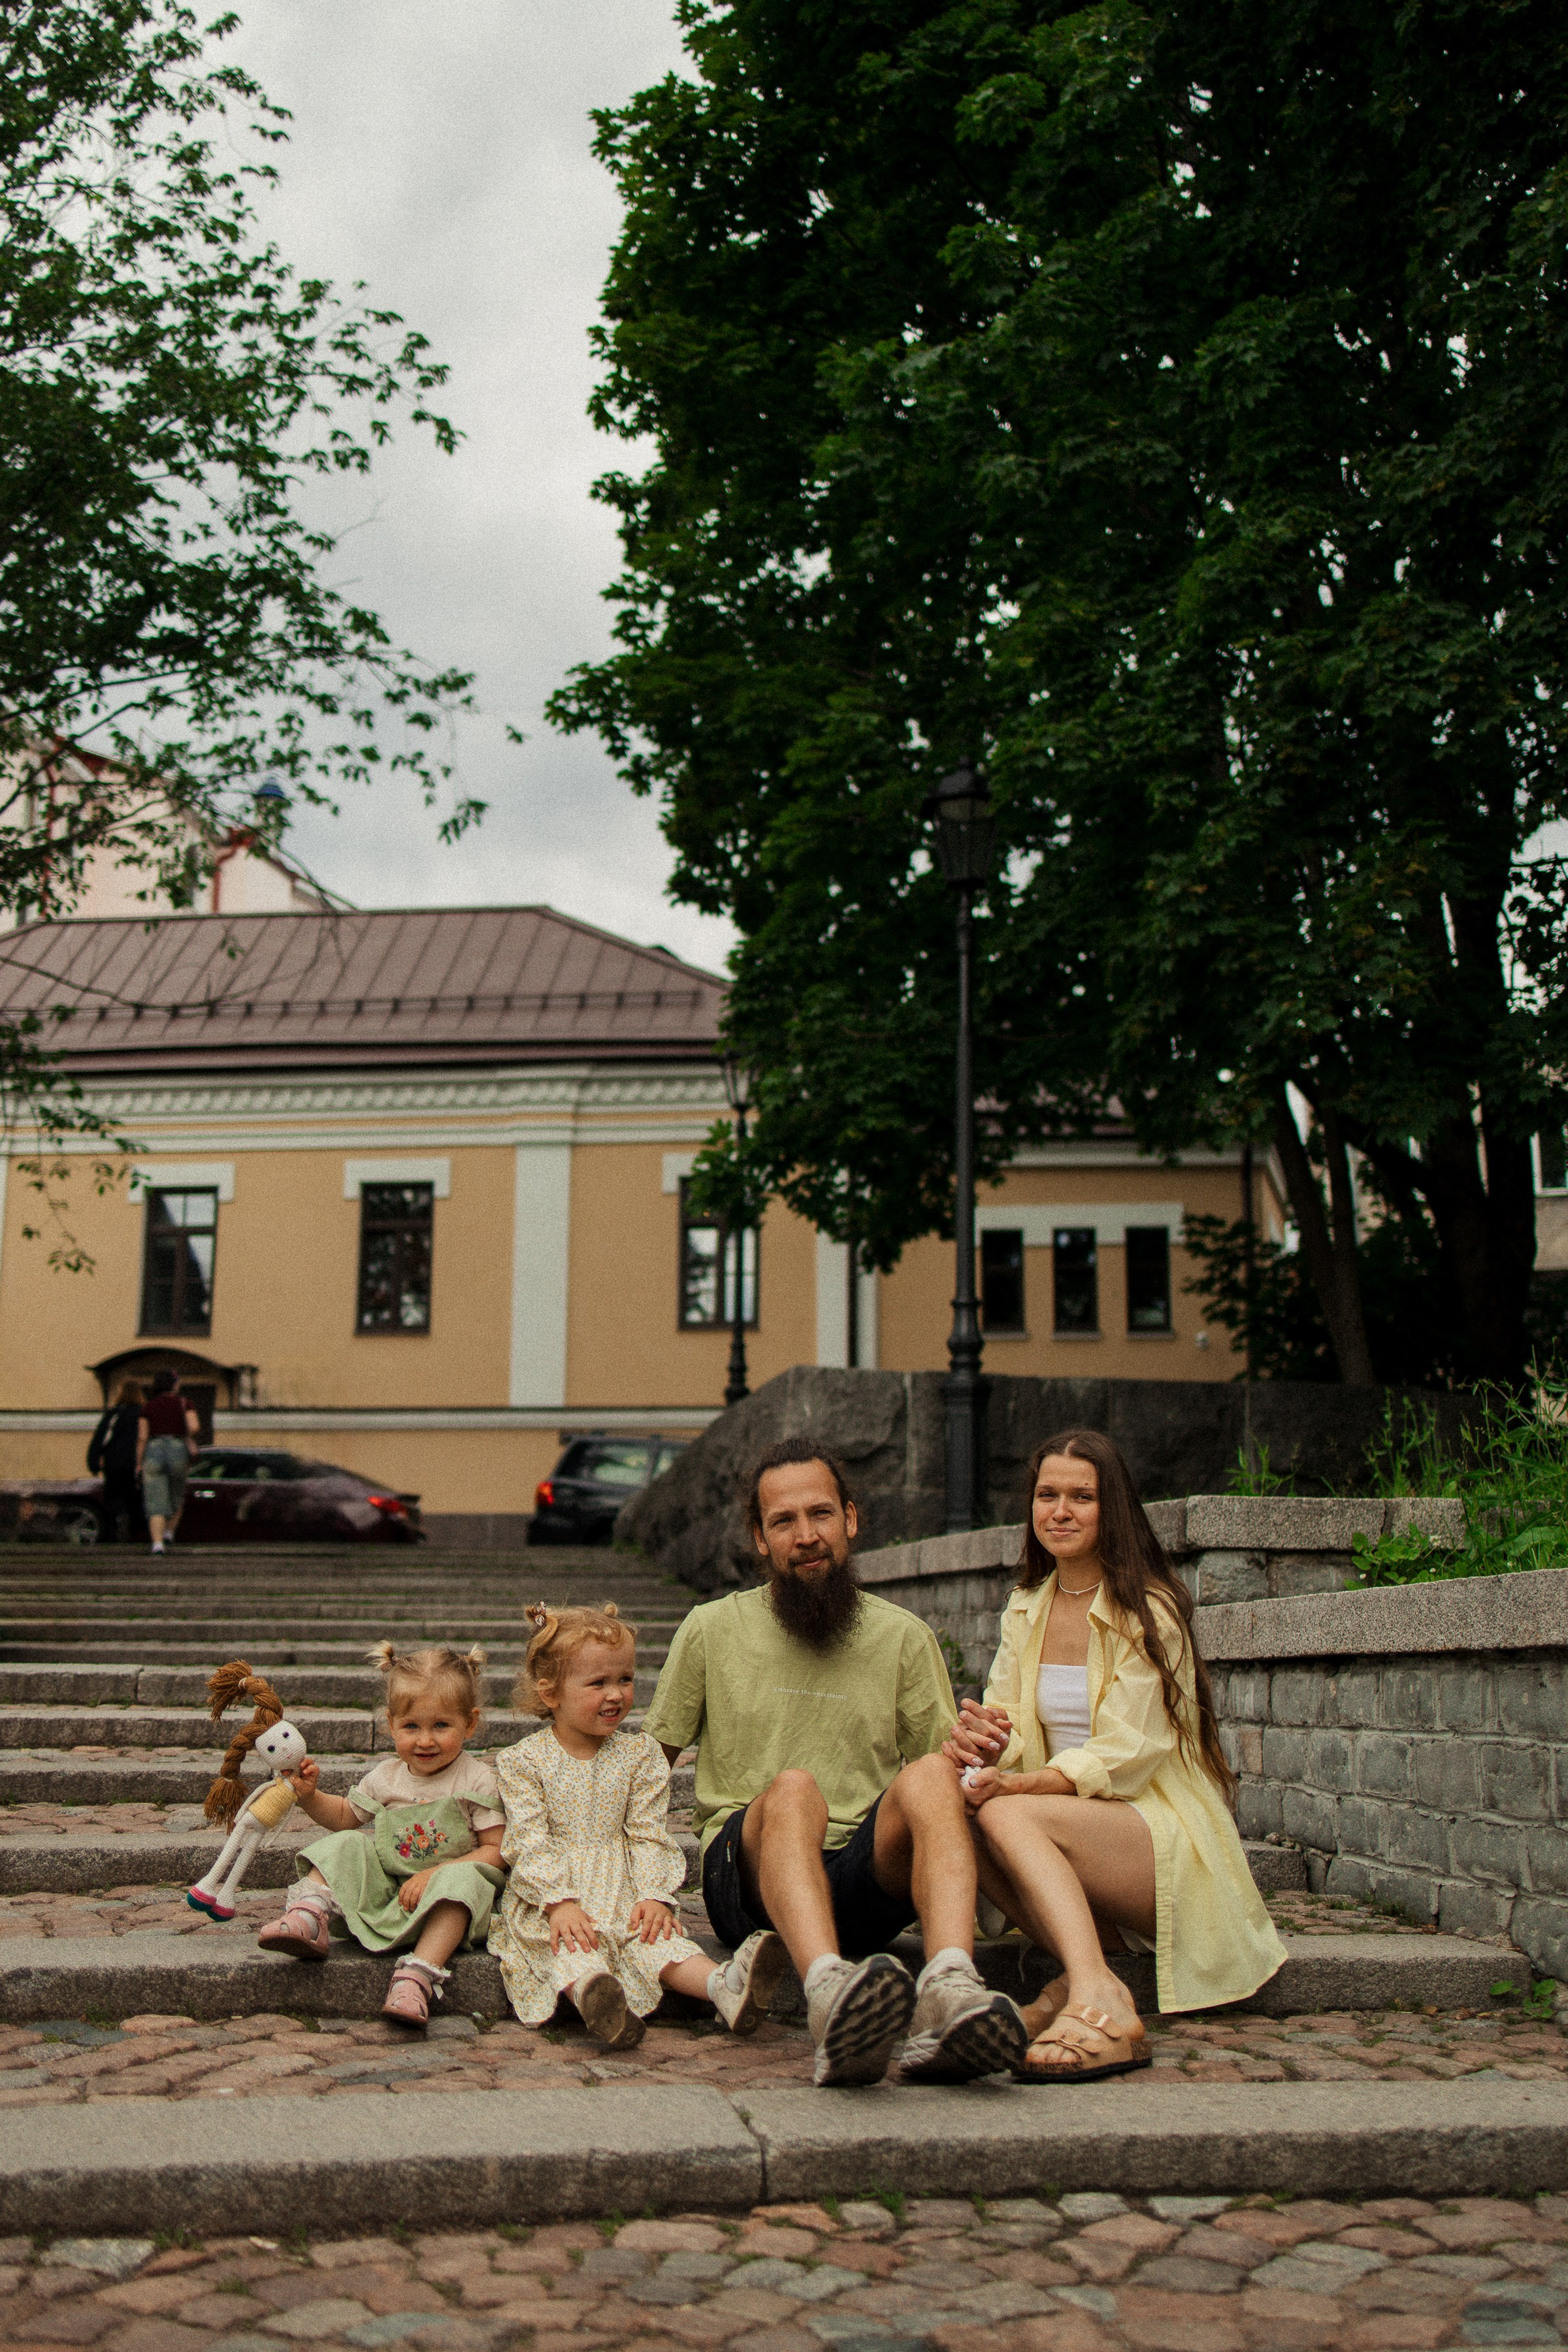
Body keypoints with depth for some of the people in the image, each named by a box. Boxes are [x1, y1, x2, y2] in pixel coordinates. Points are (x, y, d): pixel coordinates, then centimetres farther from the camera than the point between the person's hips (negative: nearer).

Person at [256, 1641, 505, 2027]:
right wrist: (310, 1795, 4)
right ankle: (309, 1915, -28)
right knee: (345, 1846, -10)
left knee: (463, 1878, -35)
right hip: (380, 1889, 4)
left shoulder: (478, 1781, -7)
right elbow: (346, 1817, 24)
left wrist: (434, 1874, -22)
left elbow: (495, 1850, -11)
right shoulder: (385, 1777, 6)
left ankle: (418, 1974, -47)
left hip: (441, 1902, -4)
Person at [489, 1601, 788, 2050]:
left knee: (652, 1938, -26)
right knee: (569, 1951, -33)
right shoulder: (523, 1761, 0)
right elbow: (528, 1841, -8)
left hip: (622, 1896, 2)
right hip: (547, 1900, -2)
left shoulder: (640, 1755, 8)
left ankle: (725, 1987, -50)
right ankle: (590, 1994, -63)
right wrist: (558, 1901, -21)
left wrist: (654, 1895, -11)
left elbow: (648, 1835, 4)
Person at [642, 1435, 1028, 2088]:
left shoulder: (904, 1637, 13)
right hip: (751, 1876, -1)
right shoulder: (712, 1630, 10)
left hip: (867, 1878, 1)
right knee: (793, 1788, -34)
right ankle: (830, 1994, -60)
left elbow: (948, 1766, 12)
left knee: (930, 1776, -29)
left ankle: (949, 1990, -51)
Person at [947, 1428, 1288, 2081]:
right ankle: (1090, 1973, -27)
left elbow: (1123, 1757, -15)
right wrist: (976, 1740, -20)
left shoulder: (1148, 1612, -7)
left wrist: (1012, 1784, -30)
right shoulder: (1025, 1610, 13)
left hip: (1167, 1840, -5)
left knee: (1007, 1814, -32)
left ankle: (1096, 2002, -45)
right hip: (1081, 1834, 6)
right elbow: (1001, 1728, 6)